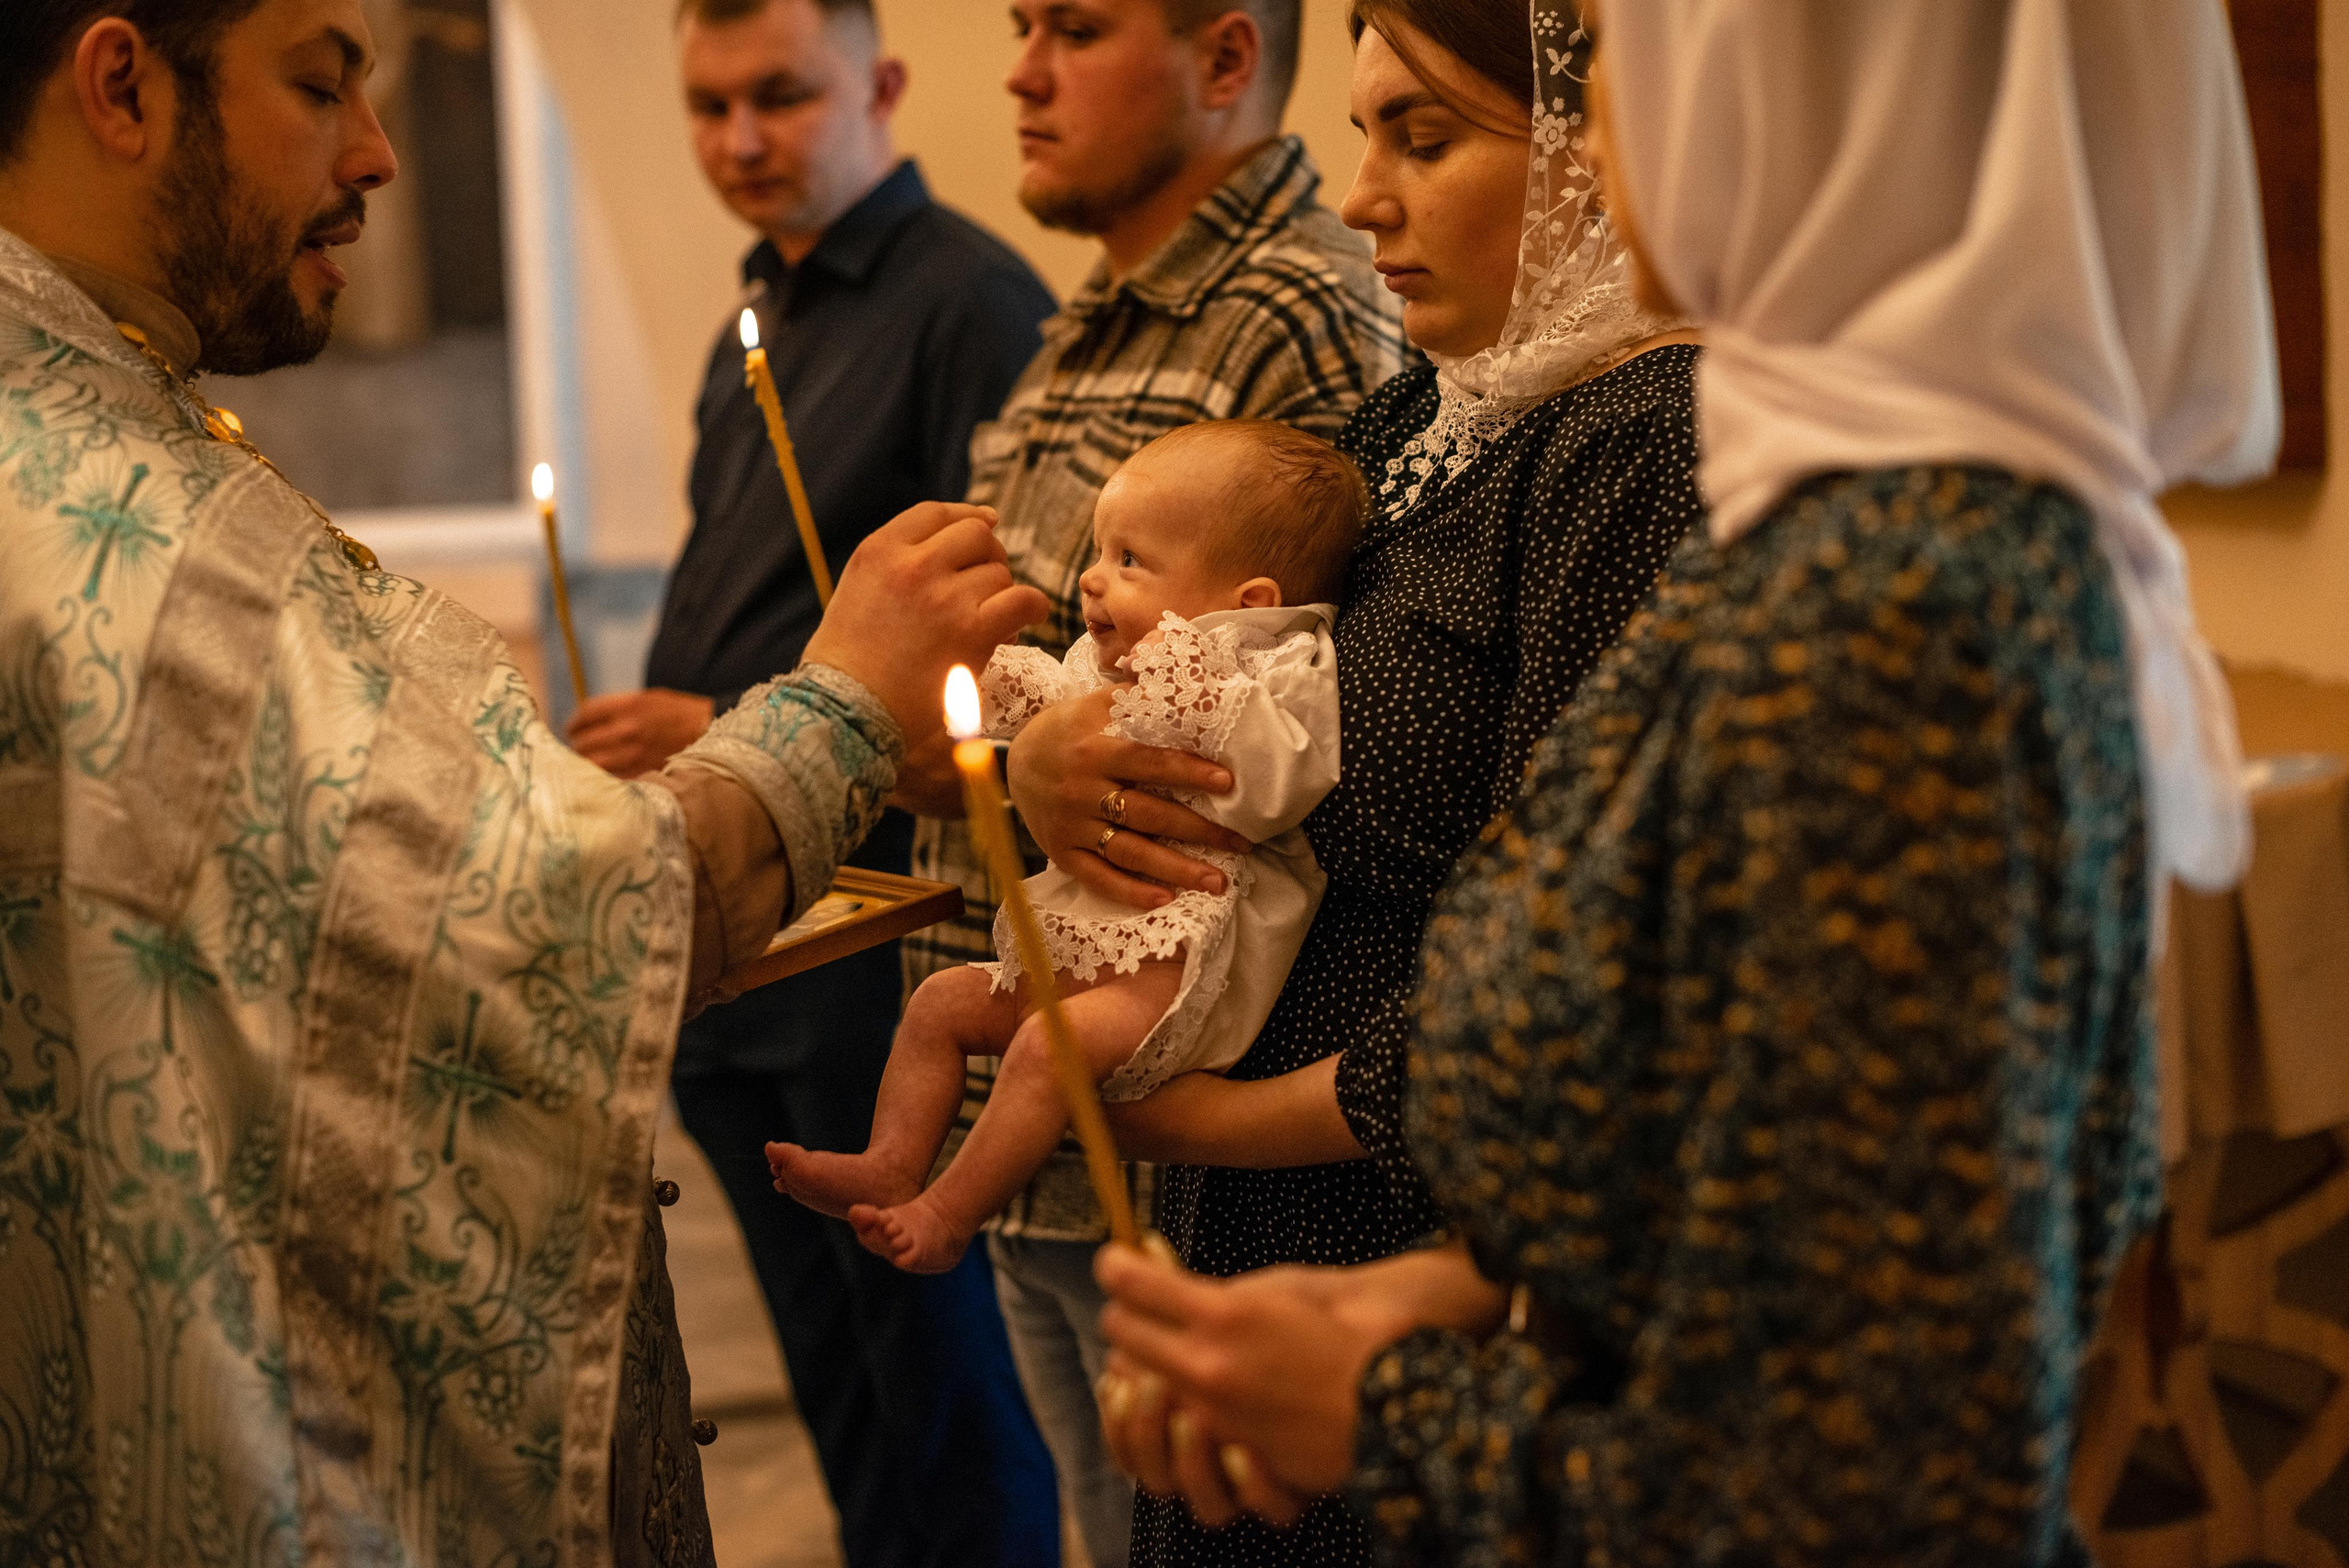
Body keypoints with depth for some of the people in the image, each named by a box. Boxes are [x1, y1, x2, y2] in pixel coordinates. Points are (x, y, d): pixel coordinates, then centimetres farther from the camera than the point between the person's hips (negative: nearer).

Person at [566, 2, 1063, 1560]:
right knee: (830, 1364, 18)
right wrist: (649, 740, 14)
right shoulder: (755, 326, 17)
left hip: (878, 932, -8)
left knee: (942, 1372, 2)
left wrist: (736, 734, -21)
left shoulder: (972, 301, -12)